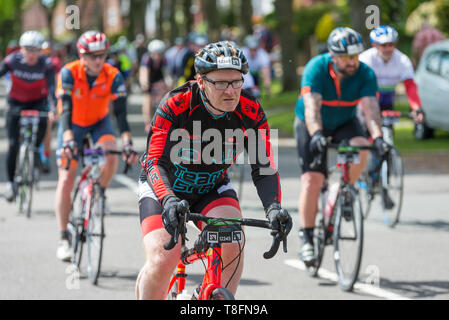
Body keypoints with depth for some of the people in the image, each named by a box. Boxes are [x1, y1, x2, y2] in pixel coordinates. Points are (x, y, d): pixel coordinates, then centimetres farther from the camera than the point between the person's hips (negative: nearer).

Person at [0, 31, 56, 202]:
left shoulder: (46, 64, -21)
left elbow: (51, 87, -30)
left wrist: (53, 108, -45)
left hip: (37, 102, 0)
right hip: (16, 103, 0)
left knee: (41, 123, -33)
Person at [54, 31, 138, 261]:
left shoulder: (113, 76, -23)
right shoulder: (69, 73, -27)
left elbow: (121, 113, -27)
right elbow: (66, 110, -34)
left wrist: (128, 144, -40)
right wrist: (68, 140, -49)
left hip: (99, 123, 1)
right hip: (73, 124, -1)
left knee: (110, 157, -30)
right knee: (66, 179, -11)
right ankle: (63, 238, -5)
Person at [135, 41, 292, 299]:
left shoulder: (251, 112, -20)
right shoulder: (176, 105, -29)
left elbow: (264, 169, -18)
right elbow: (155, 162, -33)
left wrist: (274, 207, -37)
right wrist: (169, 201, -52)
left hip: (213, 188, 3)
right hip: (165, 187, -2)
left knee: (232, 242, -27)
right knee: (162, 261, -23)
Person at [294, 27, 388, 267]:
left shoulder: (365, 74, -20)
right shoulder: (316, 68, -27)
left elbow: (370, 108, -32)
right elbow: (312, 106, -38)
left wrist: (377, 136, -49)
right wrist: (316, 134, -55)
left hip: (344, 123, 2)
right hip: (311, 126, -2)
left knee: (360, 148, -31)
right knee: (312, 180, -14)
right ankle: (307, 239, -3)